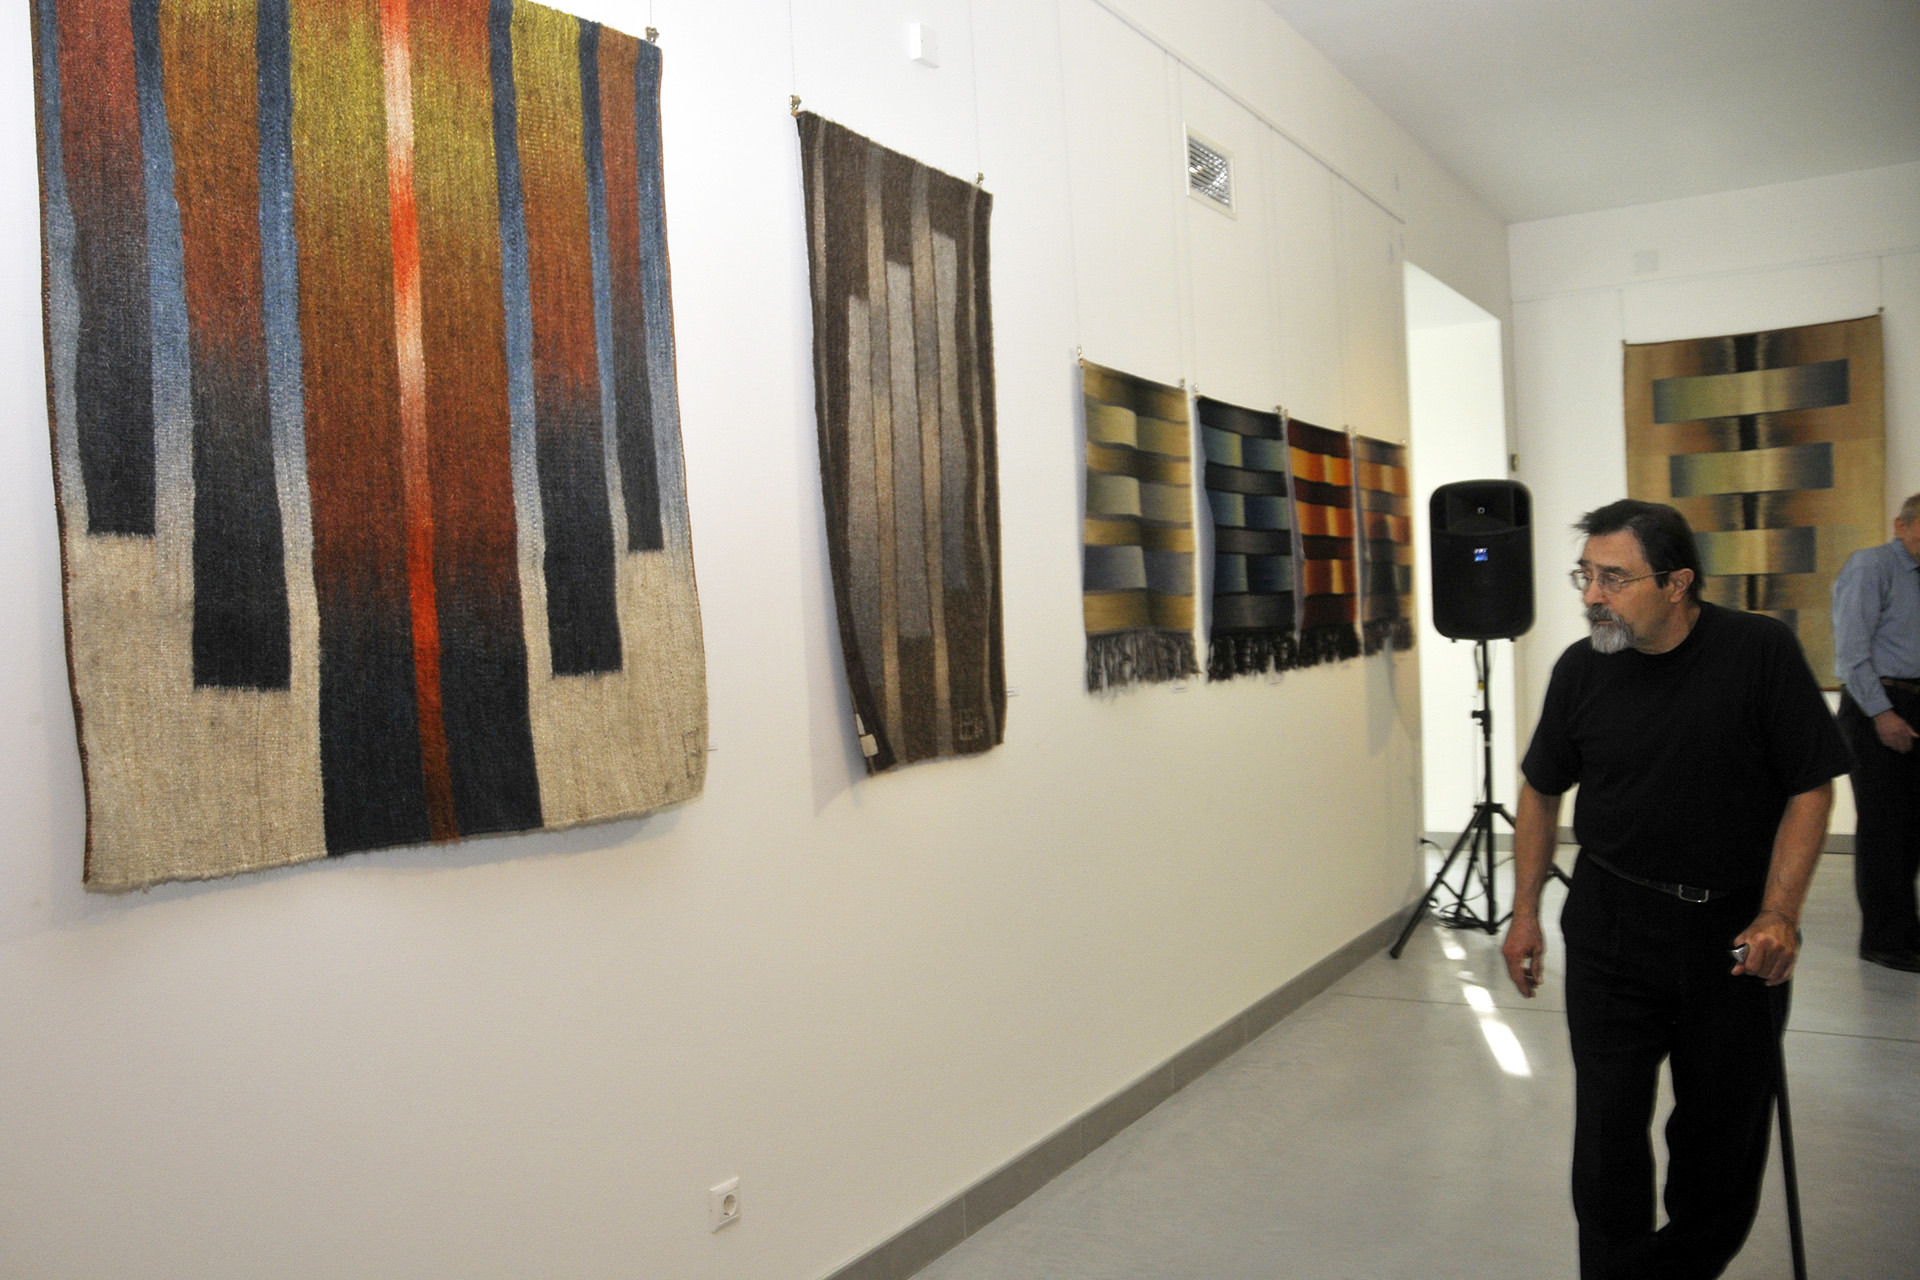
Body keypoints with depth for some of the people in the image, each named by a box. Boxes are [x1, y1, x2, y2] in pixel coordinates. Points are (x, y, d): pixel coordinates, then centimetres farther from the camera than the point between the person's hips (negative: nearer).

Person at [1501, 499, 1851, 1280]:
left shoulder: (1761, 652, -12)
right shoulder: (1581, 668, -4)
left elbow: (1811, 787, -7)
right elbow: (1542, 792, 7)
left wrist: (1780, 914, -15)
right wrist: (1525, 913, 6)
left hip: (1735, 931, 0)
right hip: (1612, 927, 1)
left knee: (1725, 1125, 13)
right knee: (1608, 1126, -1)